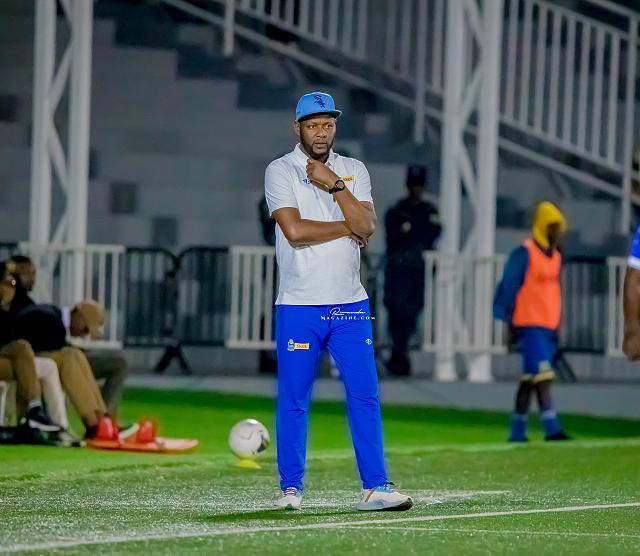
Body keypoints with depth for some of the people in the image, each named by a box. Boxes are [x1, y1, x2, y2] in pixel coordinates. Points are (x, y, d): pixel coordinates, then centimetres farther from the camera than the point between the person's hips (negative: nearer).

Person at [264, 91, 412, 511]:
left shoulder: (354, 171, 11)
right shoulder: (281, 172, -1)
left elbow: (367, 227, -5)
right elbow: (295, 230, -16)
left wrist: (334, 185, -12)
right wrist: (348, 227, -6)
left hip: (350, 305, 3)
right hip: (299, 307, -3)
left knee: (365, 395, -2)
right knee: (293, 400, 1)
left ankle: (376, 487, -1)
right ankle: (291, 488, 10)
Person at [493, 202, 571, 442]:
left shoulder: (555, 256, 16)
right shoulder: (524, 254, -9)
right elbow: (509, 287, -10)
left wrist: (556, 326, 21)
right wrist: (507, 321, -12)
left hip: (549, 327, 8)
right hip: (530, 325, -8)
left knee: (529, 380, 10)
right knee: (542, 375, -16)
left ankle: (518, 432, 13)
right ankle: (551, 428, -19)